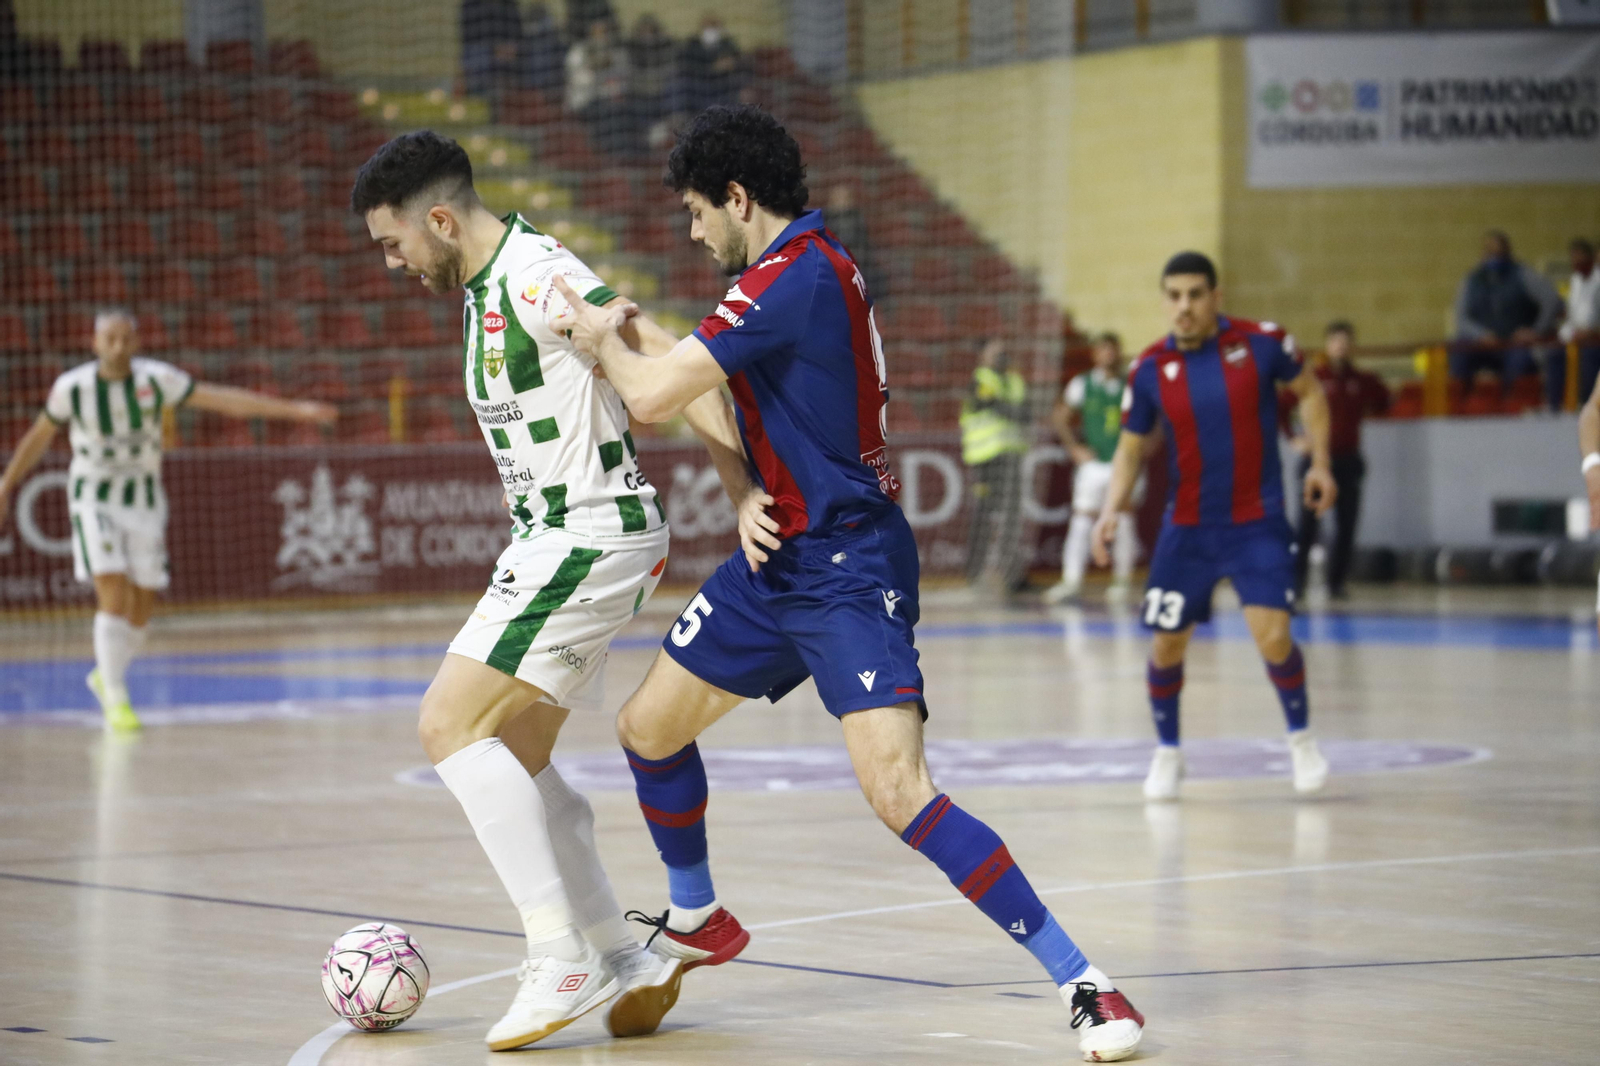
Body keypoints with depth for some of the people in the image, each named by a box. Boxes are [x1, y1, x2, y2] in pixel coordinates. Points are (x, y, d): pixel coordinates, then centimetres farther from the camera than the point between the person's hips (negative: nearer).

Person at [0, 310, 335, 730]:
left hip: (143, 499, 2)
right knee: (113, 594, -19)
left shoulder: (156, 378, -10)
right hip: (94, 500, -2)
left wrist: (295, 409, -15)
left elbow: (226, 399, -10)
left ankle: (106, 675, 33)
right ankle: (115, 698, -12)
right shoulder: (72, 387, -10)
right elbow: (39, 435, 8)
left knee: (142, 607, 5)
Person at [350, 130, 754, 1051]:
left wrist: (737, 476, -31)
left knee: (451, 726, -13)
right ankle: (625, 961, 14)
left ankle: (565, 960, -14)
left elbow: (660, 354, -24)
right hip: (552, 538, 10)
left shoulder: (534, 275, -17)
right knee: (514, 756, 12)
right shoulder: (481, 290, 15)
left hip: (590, 534, -10)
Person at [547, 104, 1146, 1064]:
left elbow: (653, 397, -20)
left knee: (901, 793, -21)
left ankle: (1083, 984, -16)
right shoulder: (810, 265, 12)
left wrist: (604, 337, 0)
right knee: (649, 728, 17)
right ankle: (698, 921, 40)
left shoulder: (792, 276, -19)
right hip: (784, 557, 10)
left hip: (848, 567, -10)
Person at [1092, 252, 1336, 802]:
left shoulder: (1261, 342, -8)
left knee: (1272, 635, -16)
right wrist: (1112, 510, -10)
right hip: (1187, 526, 2)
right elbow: (1130, 449, 5)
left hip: (1257, 523, -2)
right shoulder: (1150, 369, -4)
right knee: (1168, 643, 3)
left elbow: (1309, 392, 9)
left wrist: (1319, 462, 1)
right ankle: (1167, 752, 28)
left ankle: (1301, 740, 11)